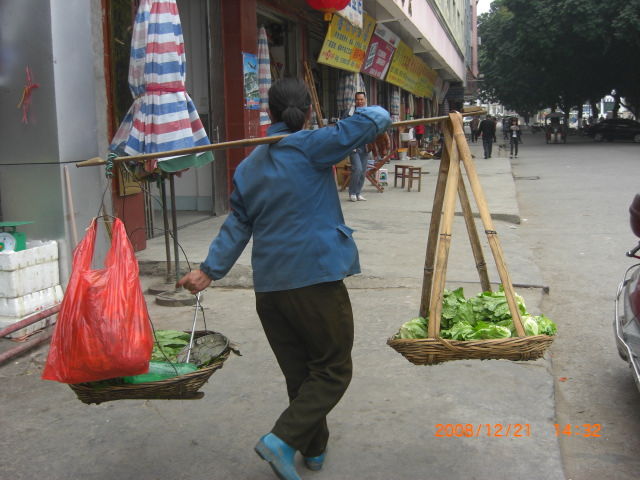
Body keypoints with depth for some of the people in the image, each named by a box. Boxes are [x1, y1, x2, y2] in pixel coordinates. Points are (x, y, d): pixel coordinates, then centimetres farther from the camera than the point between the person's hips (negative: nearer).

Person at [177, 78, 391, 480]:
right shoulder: (309, 147, -7)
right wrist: (379, 115, 9)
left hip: (270, 285, 7)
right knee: (333, 370, 7)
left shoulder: (248, 167, 12)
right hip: (316, 278, -6)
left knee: (298, 371, 17)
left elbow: (237, 225, 7)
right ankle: (284, 439, -6)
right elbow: (368, 122, -13)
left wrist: (210, 270, 8)